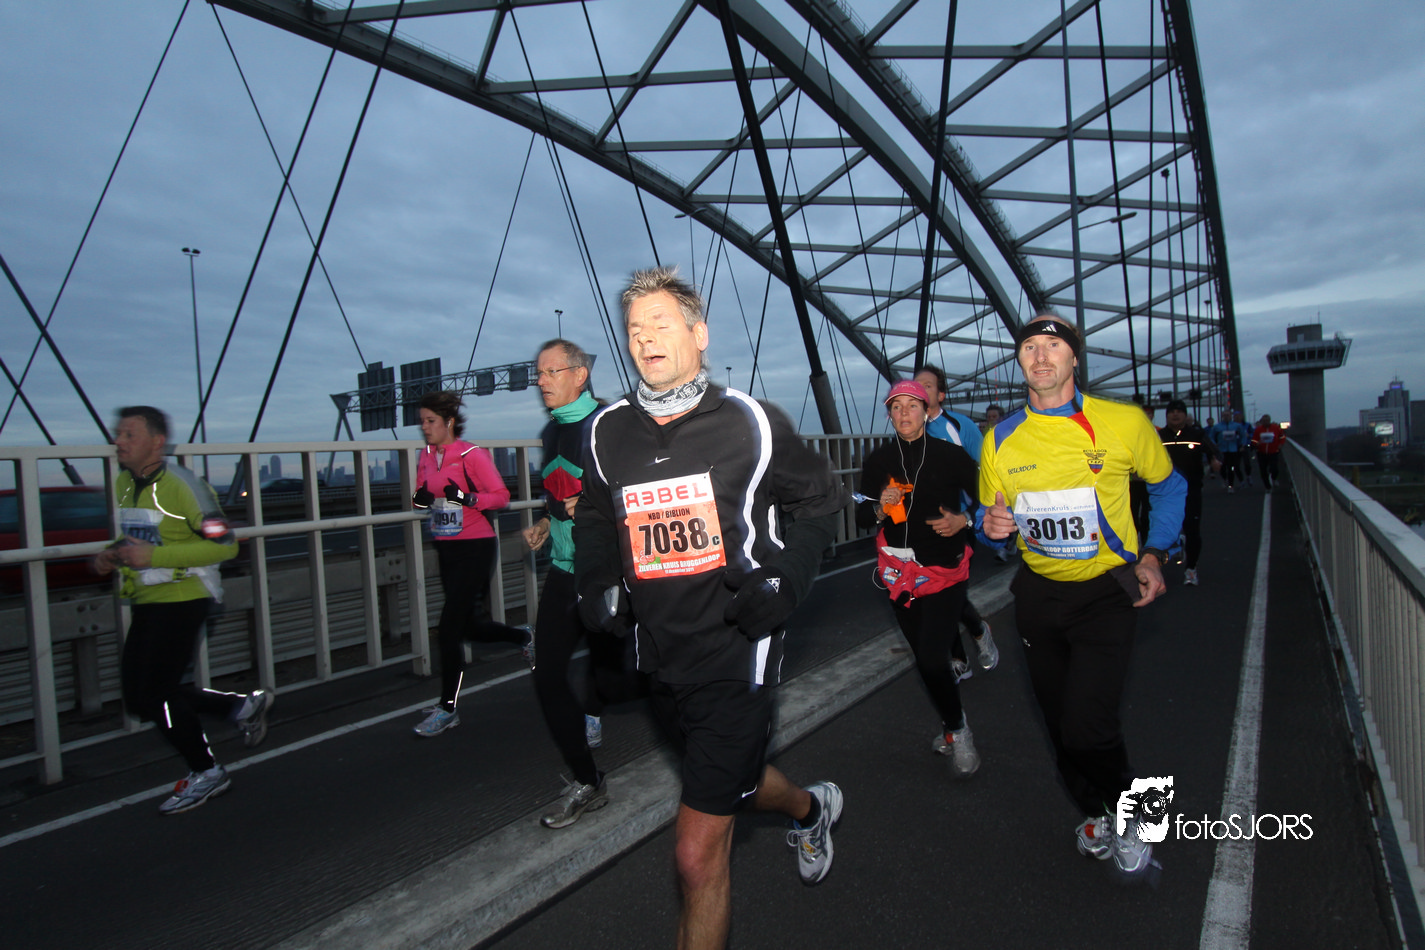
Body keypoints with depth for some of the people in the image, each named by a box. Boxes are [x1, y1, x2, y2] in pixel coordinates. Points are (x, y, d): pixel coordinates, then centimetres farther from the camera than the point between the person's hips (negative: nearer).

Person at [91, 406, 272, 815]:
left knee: (155, 695, -5)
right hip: (147, 603, 9)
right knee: (139, 699, 10)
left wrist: (154, 556, -24)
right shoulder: (123, 485, 9)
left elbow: (225, 545, -19)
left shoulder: (183, 486, -17)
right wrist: (112, 556, 4)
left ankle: (205, 773, 16)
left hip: (183, 599, -9)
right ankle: (243, 705, 25)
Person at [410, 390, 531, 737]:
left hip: (475, 549, -8)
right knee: (468, 626, 15)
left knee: (449, 627, -8)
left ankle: (447, 708, 5)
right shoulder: (426, 456, 8)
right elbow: (423, 495, 18)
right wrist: (419, 498, -5)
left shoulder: (472, 455, -13)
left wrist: (466, 497, -28)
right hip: (446, 549, 8)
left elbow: (501, 495, -13)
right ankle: (525, 637, 41)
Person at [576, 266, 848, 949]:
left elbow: (821, 497, 2)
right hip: (659, 657, 5)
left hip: (736, 655, -5)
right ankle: (809, 807, 62)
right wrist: (595, 584, 0)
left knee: (698, 854, -4)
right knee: (732, 778, 29)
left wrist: (784, 583, -10)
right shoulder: (608, 432, 0)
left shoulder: (749, 423, -10)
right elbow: (595, 518, 16)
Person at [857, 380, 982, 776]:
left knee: (931, 657, -13)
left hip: (945, 568, -3)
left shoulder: (951, 455, -5)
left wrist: (964, 521, -16)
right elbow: (861, 516, 5)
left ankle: (956, 729, 15)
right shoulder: (878, 461, 2)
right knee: (925, 656, 12)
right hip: (899, 570, 3)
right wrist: (879, 508, -15)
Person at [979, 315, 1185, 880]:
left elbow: (1168, 487, 9)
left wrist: (1154, 554, -1)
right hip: (1038, 594, 3)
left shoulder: (1124, 422, -9)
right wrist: (992, 526, -15)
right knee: (1060, 723, 14)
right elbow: (990, 518, 9)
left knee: (1087, 728, -15)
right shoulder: (1000, 440, -3)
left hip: (1105, 591, -3)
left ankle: (1127, 818, 18)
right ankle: (1092, 813, 42)